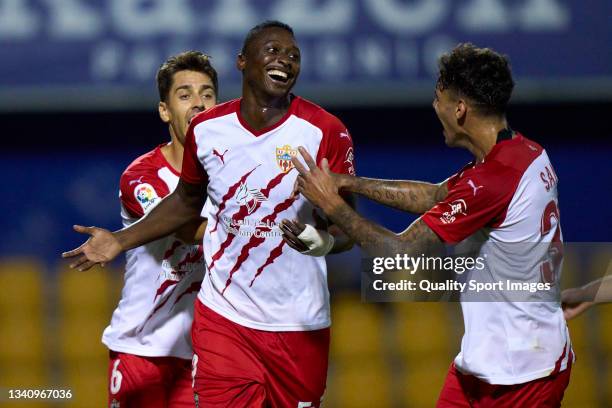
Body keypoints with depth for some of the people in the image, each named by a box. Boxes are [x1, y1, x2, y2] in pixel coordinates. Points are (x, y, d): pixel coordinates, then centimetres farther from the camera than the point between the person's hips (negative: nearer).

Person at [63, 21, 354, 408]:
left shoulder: (326, 132, -10)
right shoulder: (207, 129, 0)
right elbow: (187, 201, 18)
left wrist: (326, 240, -30)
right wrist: (120, 241, 12)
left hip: (298, 326, -1)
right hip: (224, 318, 1)